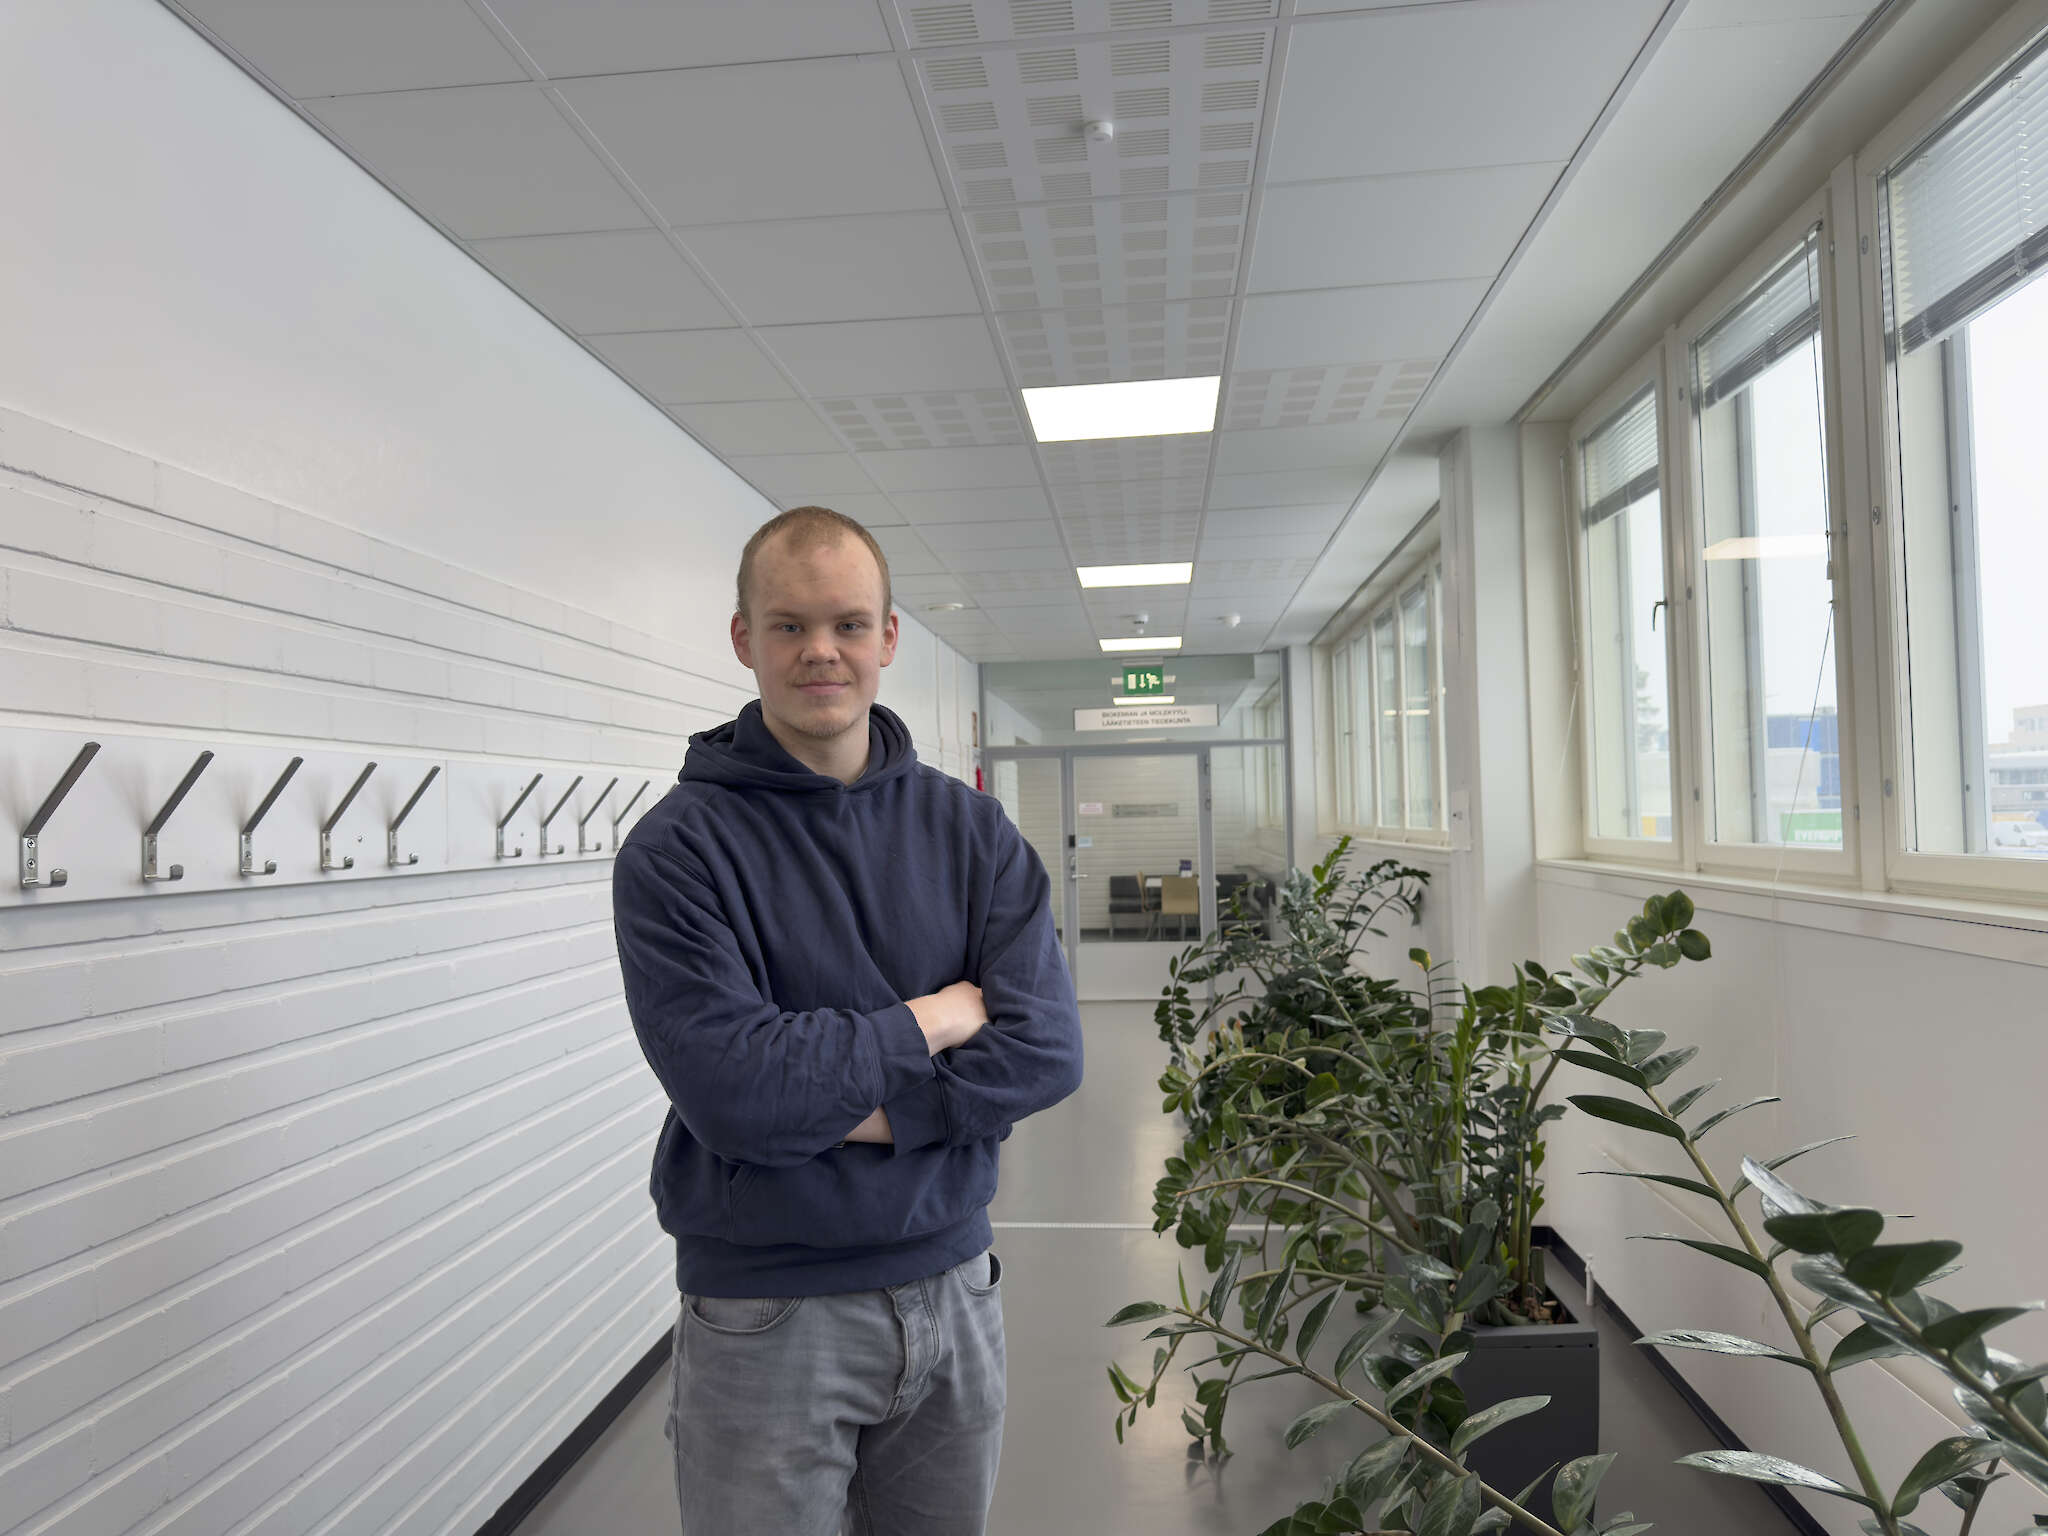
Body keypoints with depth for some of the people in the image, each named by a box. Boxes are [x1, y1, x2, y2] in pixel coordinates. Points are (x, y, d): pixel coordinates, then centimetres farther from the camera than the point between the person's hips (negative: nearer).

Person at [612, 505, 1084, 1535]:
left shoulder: (971, 829, 0)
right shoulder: (678, 850, -12)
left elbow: (1046, 1049, -10)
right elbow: (731, 1091, -23)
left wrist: (835, 1100, -20)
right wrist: (936, 1019, -14)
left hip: (953, 1289, 4)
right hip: (765, 1320, -3)